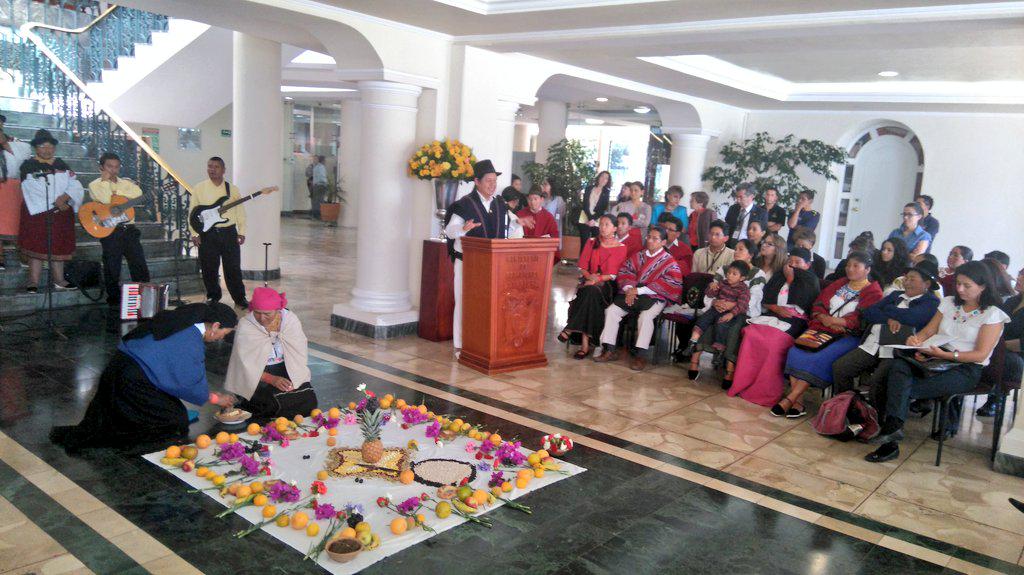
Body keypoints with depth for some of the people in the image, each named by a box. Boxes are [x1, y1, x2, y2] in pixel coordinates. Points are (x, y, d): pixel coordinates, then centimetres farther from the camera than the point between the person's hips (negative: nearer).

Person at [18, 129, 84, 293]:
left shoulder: (61, 165, 12)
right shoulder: (28, 166, 0)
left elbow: (76, 187, 2)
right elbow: (32, 191, -12)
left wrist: (64, 197, -16)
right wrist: (56, 203, -16)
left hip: (61, 213, 4)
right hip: (37, 213, -4)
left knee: (58, 247, 6)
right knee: (36, 248, -5)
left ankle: (59, 280, 12)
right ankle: (33, 282, -4)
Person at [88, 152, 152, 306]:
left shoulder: (125, 183, 15)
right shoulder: (95, 185, 4)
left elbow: (138, 192, -6)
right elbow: (105, 199, -16)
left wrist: (117, 192, -10)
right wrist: (106, 180, -5)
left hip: (129, 229, 4)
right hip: (110, 231, -4)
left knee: (140, 266, 3)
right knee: (112, 269, 1)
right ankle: (114, 300, 11)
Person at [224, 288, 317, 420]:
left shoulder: (290, 319, -5)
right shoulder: (245, 325, -12)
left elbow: (300, 354, -4)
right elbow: (246, 364, -13)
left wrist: (293, 379, -18)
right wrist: (271, 379, -26)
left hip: (287, 370, 3)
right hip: (257, 375, -3)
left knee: (308, 398, -17)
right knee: (277, 402, -25)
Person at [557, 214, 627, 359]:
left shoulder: (620, 248, 5)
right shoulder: (591, 242, 15)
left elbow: (613, 274, -3)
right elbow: (582, 266, 9)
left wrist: (597, 279, -20)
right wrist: (589, 276, -13)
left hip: (607, 284, -2)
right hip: (588, 280, 2)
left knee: (593, 291, -37)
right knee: (590, 293, -33)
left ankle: (570, 329, -30)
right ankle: (585, 343, -35)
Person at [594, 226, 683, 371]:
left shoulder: (669, 262, -1)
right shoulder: (638, 256, 14)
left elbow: (670, 284, -13)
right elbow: (625, 271, 10)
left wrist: (639, 291, -18)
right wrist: (628, 288, -13)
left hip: (655, 297, -5)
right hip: (633, 292, 5)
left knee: (646, 316, -34)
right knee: (611, 310, -15)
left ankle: (640, 355, -26)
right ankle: (610, 350, -10)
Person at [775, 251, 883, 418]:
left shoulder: (874, 293, 5)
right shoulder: (839, 284, 22)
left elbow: (859, 320, -8)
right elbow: (817, 305, 15)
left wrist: (831, 320, -11)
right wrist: (824, 319, -6)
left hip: (848, 336, -5)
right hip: (822, 330, 5)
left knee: (821, 358, -33)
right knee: (796, 350, -25)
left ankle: (789, 399, -31)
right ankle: (798, 402, -30)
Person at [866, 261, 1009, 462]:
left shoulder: (992, 314, 1)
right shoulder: (949, 303, 18)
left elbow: (980, 355, -6)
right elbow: (928, 331, 14)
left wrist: (944, 354, -19)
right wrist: (915, 340, -10)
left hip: (966, 369, -4)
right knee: (899, 366, -33)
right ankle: (893, 426, -42)